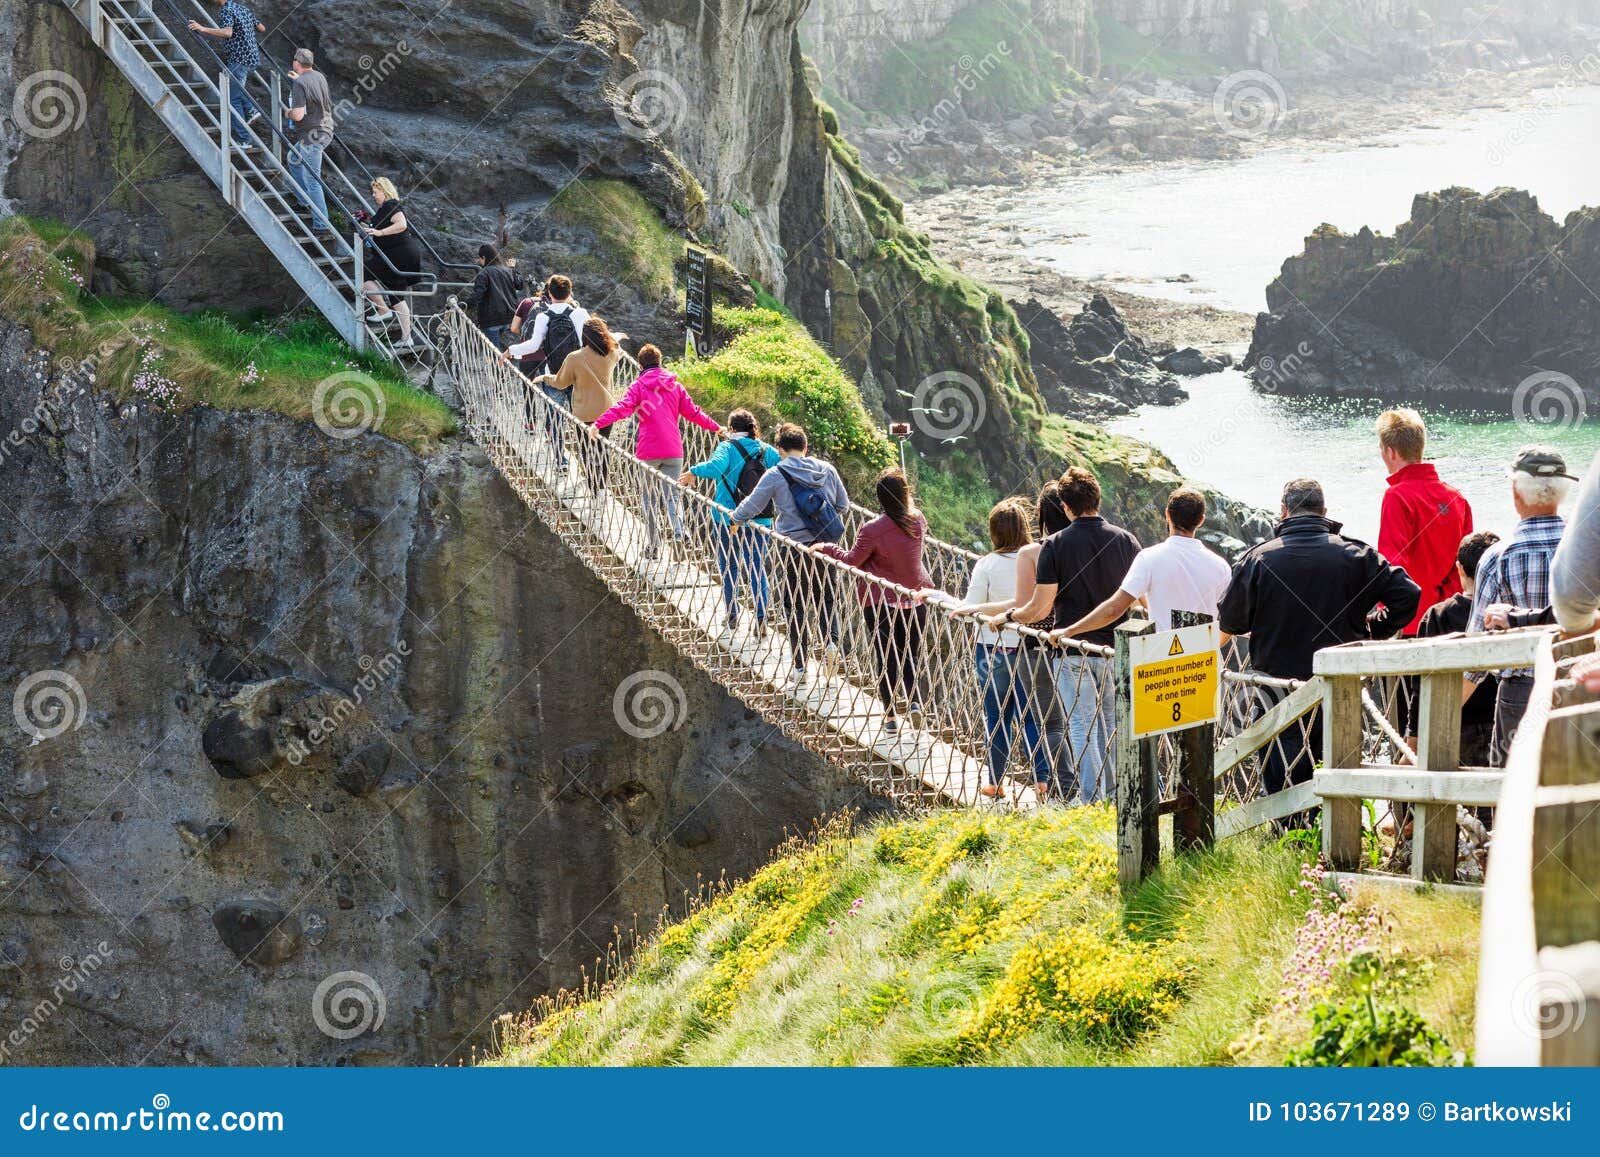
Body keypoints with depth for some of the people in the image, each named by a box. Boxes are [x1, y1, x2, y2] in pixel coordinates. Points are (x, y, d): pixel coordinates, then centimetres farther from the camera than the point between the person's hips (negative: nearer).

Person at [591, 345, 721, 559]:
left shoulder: (639, 386, 2)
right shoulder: (674, 385, 11)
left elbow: (623, 408, -13)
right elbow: (692, 412, 13)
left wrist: (598, 424, -21)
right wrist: (715, 427, 25)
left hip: (649, 451, -2)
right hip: (673, 451, 2)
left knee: (650, 499, 10)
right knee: (671, 496, 5)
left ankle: (653, 545, 9)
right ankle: (679, 536, -20)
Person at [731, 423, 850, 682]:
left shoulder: (775, 476, -9)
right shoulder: (827, 470, 3)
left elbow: (751, 507, -3)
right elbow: (844, 506, 12)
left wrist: (736, 517, 18)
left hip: (796, 548, -3)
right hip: (827, 544, 3)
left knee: (794, 607, 8)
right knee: (824, 597, 21)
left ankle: (799, 667, 10)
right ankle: (830, 639, -4)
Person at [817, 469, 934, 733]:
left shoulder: (872, 530, -20)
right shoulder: (918, 521, -6)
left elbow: (852, 561, -10)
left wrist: (826, 548, 3)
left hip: (881, 600, -3)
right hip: (915, 598, 4)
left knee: (887, 657, 7)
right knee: (912, 652, 14)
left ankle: (891, 716, 3)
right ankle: (912, 699, -9)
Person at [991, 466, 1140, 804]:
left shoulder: (1055, 545, -10)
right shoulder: (1125, 540, -2)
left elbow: (1040, 608, -10)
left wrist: (1006, 617, 7)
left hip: (1073, 652, -3)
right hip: (1116, 648, 3)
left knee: (1082, 728, 2)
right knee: (1112, 726, 15)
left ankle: (1092, 801, -1)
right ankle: (1114, 795, 22)